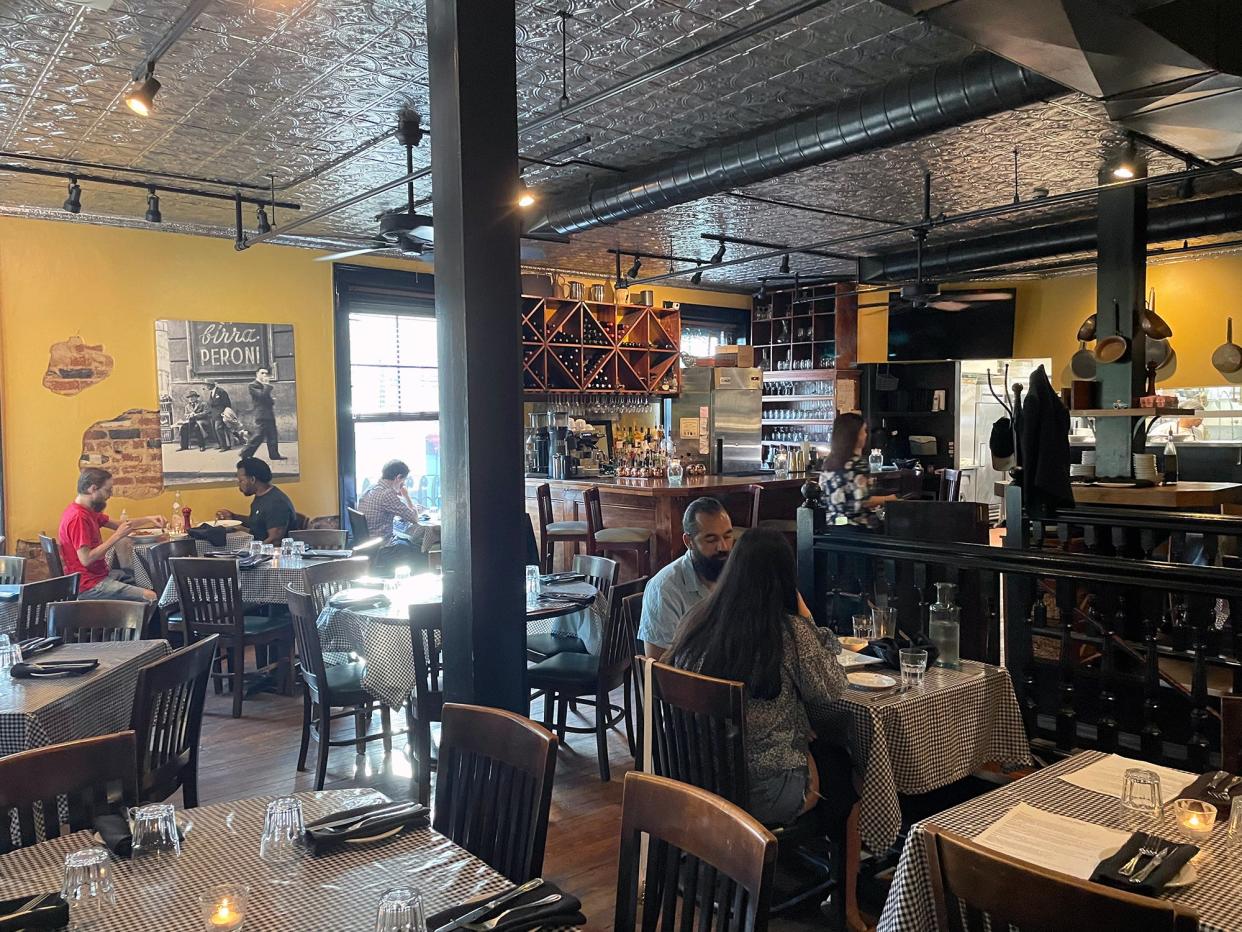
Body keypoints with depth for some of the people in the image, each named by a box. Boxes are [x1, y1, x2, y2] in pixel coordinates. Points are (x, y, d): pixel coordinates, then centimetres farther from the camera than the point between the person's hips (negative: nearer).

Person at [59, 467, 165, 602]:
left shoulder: (87, 510, 10)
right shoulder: (78, 517, -21)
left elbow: (116, 524, 20)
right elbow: (86, 559, -26)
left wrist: (149, 519, 9)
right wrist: (117, 536, -22)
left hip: (100, 573, 11)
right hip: (89, 586, -11)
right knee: (151, 597, -22)